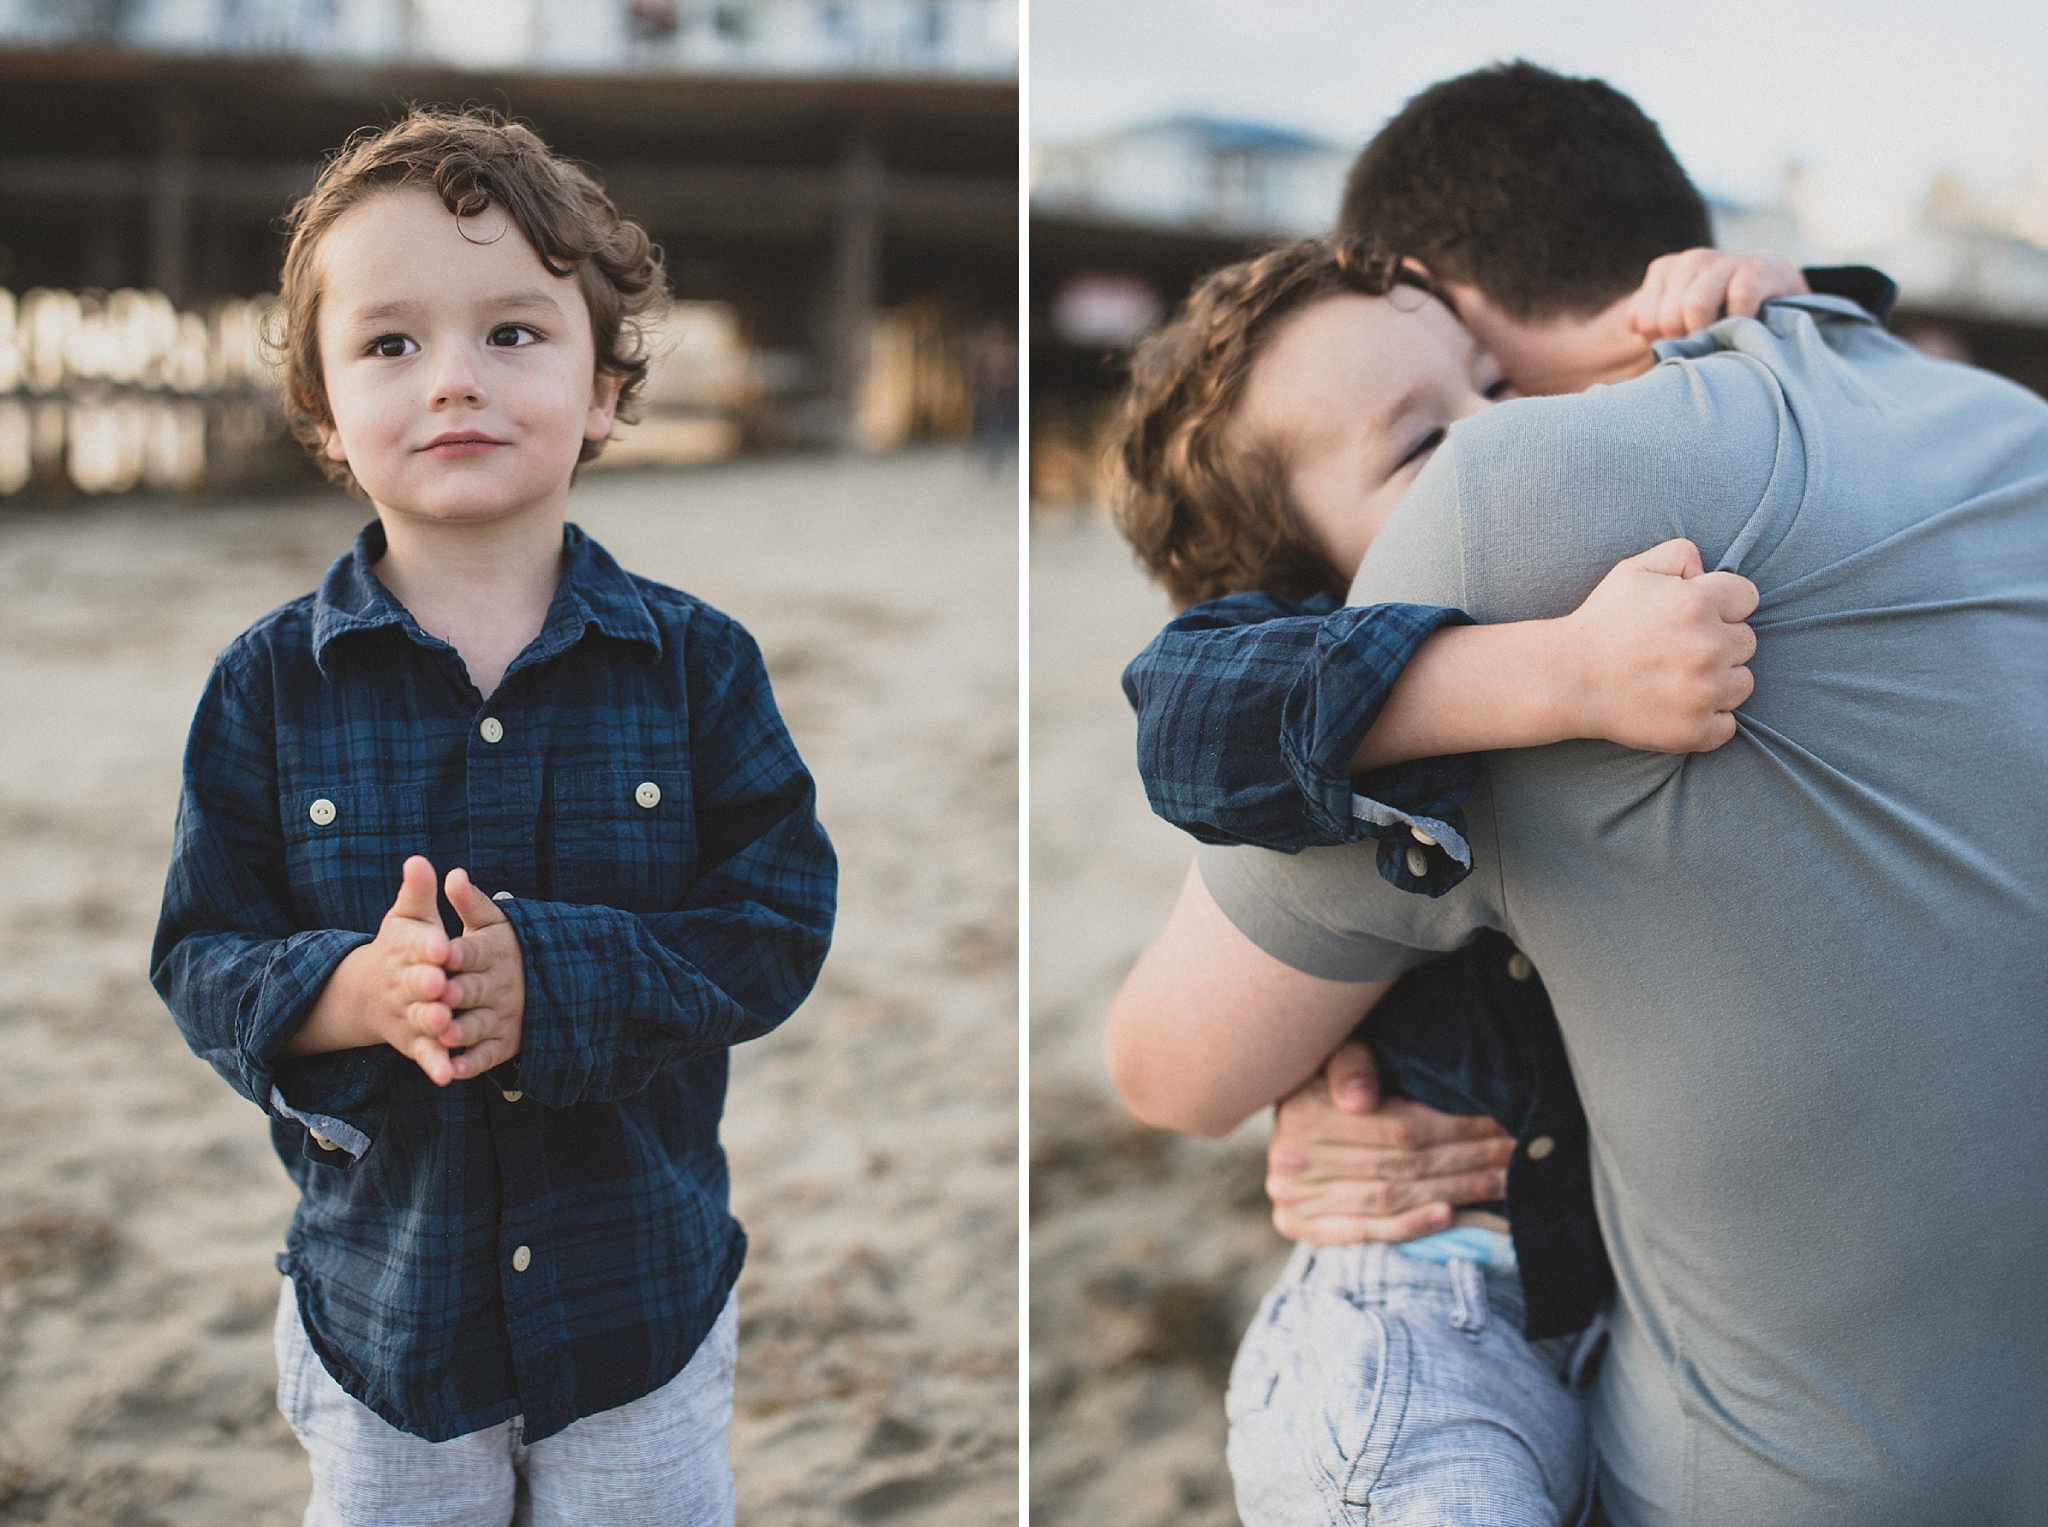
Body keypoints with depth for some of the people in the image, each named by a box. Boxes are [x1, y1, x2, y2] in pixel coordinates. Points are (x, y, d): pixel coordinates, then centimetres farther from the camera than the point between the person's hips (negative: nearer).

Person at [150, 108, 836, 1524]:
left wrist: (553, 978, -27)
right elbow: (200, 961, -7)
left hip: (646, 1299, 0)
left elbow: (779, 924, -12)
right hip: (378, 1295, 1)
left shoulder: (695, 662, -8)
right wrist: (355, 993, -28)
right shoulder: (270, 684, -7)